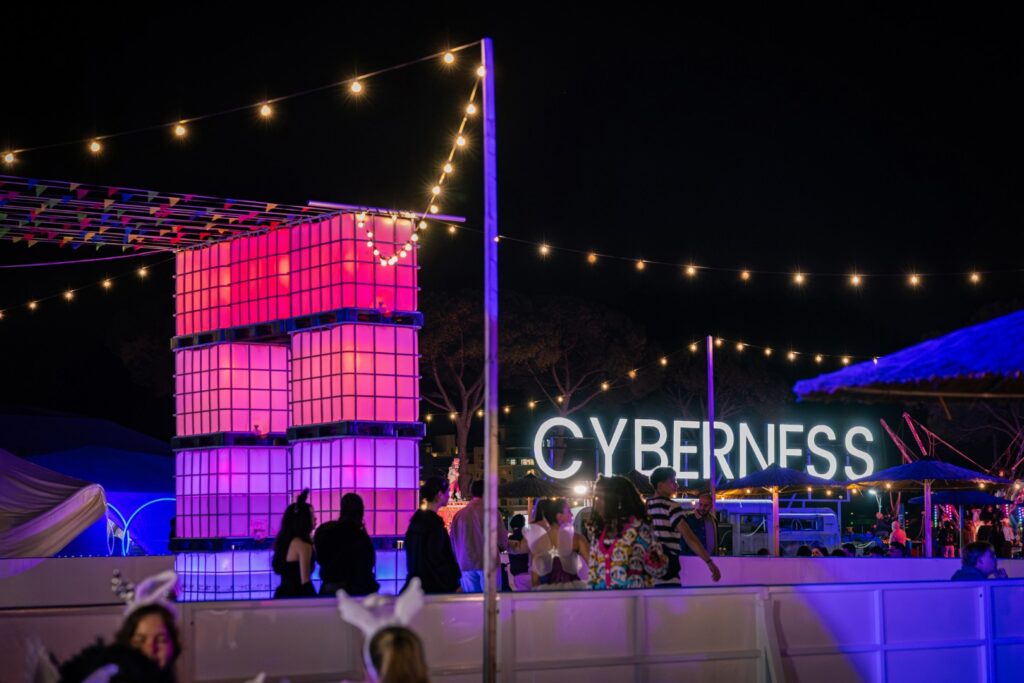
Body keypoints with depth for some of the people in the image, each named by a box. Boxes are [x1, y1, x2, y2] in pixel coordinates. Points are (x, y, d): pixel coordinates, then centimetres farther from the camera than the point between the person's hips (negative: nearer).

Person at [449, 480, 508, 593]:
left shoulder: (459, 515, 4)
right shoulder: (492, 512, -5)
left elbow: (453, 543, 12)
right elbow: (503, 541, -2)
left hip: (466, 565, 3)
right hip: (488, 562, -3)